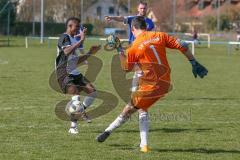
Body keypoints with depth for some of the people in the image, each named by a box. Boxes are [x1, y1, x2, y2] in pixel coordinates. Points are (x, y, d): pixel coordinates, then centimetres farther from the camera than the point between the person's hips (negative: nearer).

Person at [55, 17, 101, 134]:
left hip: (75, 73, 9)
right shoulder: (64, 38, -9)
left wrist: (89, 53, 19)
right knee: (76, 95, -23)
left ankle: (82, 111, 24)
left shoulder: (72, 40, 20)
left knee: (92, 91, 0)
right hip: (65, 75, -9)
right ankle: (73, 126, -17)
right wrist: (81, 41, -30)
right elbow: (67, 52, -31)